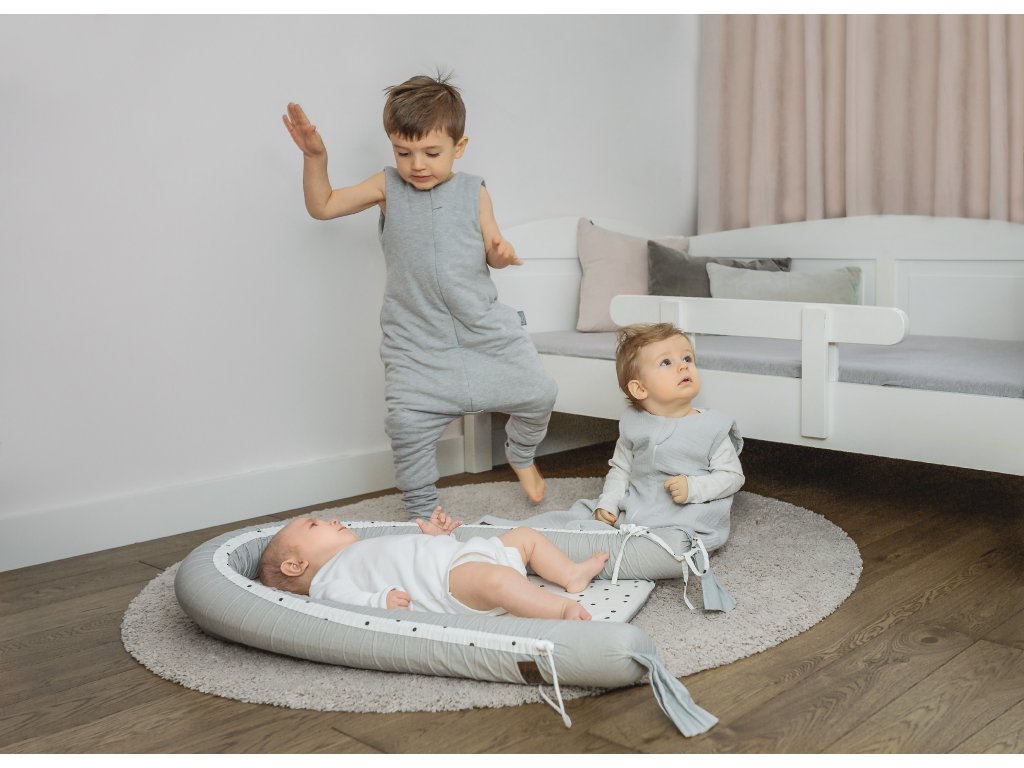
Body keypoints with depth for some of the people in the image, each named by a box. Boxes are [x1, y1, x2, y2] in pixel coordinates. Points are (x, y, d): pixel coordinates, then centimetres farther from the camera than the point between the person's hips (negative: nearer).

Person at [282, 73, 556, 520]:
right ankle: (422, 513, 16)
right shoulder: (387, 187, 1)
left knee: (538, 392, 0)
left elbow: (492, 252, 9)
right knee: (408, 424, -7)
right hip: (416, 338, -1)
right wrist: (315, 157, -10)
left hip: (483, 326, 1)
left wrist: (502, 253, -15)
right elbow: (322, 207, 4)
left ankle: (521, 456, 33)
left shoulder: (473, 192, 3)